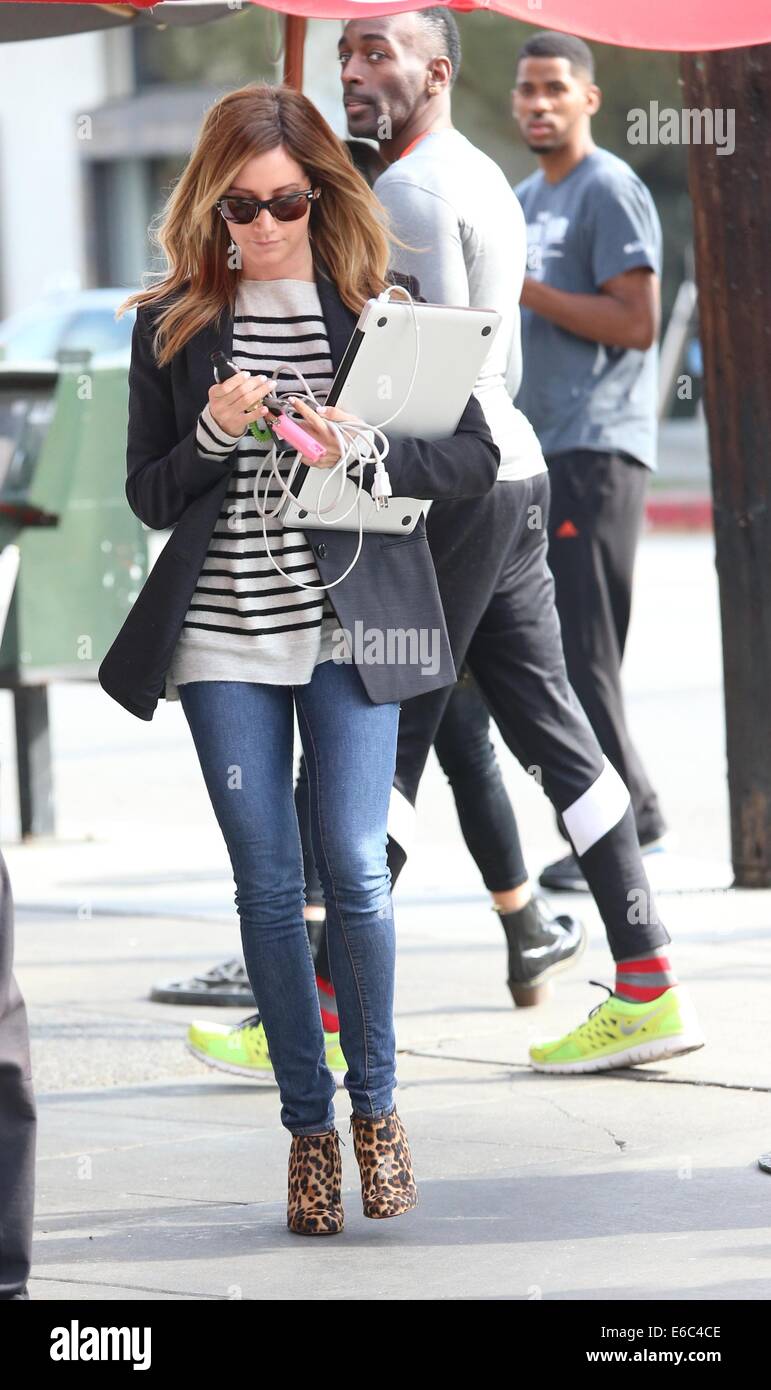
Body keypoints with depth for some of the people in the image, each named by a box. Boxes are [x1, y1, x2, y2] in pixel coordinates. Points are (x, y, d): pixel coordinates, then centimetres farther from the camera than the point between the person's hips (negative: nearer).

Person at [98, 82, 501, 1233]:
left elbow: (473, 462, 0)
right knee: (268, 887, 3)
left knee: (355, 875, -6)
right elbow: (147, 494, 7)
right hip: (222, 635, 1)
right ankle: (308, 1126, 14)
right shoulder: (171, 324, 6)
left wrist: (357, 453, -16)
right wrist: (213, 435, -12)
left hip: (350, 628, -1)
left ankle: (375, 1104, 13)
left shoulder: (383, 306, 2)